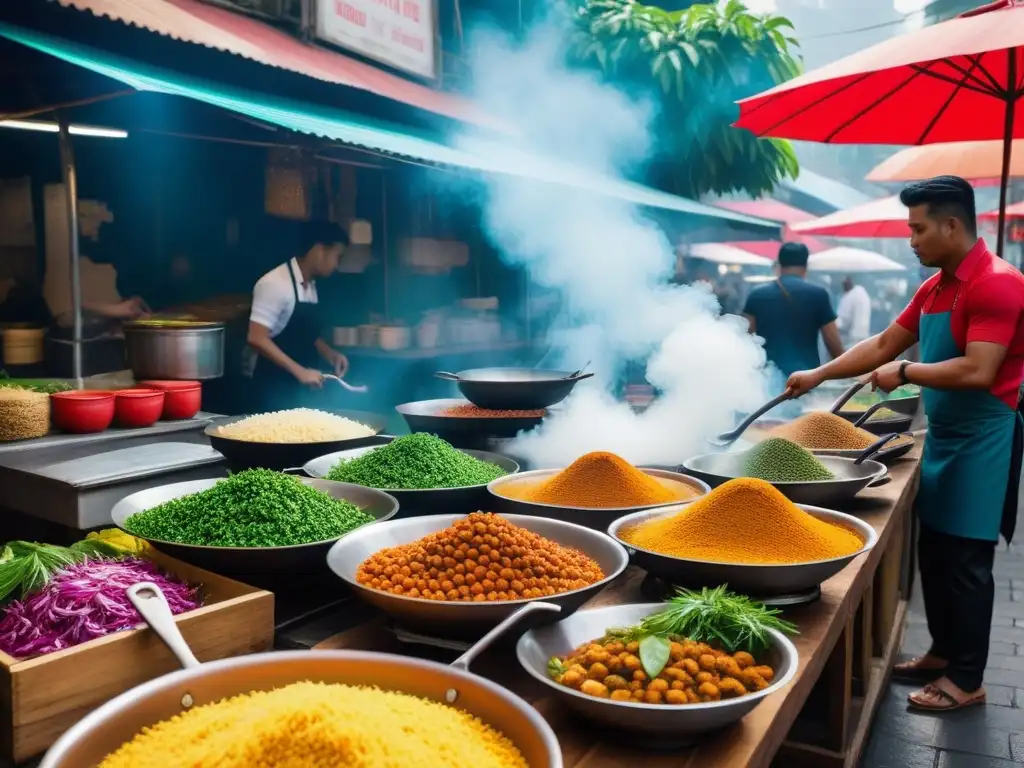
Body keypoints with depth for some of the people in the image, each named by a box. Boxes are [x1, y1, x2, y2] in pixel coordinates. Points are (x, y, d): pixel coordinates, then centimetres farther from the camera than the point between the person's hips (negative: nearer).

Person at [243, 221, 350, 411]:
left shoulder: (311, 286, 10)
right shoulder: (276, 283, -16)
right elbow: (256, 338, -22)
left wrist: (330, 354, 5)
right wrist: (299, 371, -25)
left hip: (298, 386, 8)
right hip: (273, 387, -8)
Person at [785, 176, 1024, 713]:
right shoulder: (933, 288, 9)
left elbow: (977, 371, -27)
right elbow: (882, 345, 14)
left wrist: (904, 374, -16)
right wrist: (818, 375, 10)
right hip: (943, 436, 8)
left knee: (966, 562, 0)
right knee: (933, 554, 15)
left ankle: (967, 679, 14)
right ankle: (943, 652, 31)